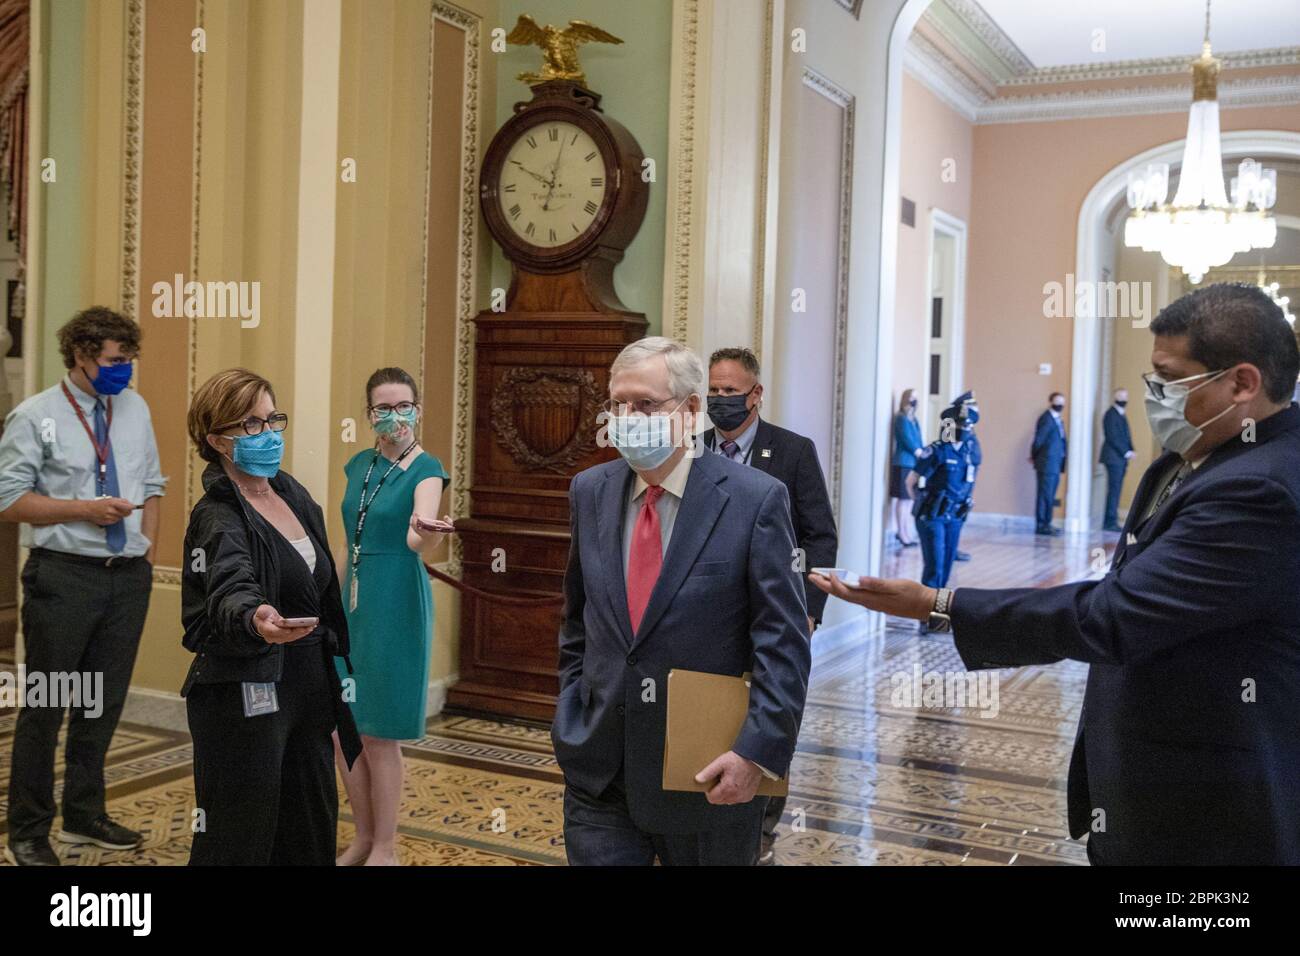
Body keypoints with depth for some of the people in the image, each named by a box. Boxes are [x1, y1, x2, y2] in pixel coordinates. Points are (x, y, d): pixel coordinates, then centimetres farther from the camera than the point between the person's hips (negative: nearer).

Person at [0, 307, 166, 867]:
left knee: (105, 703, 14)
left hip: (128, 577, 5)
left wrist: (149, 550, 7)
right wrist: (83, 509, -17)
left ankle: (84, 815, 30)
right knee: (45, 707, 3)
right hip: (64, 576, -5)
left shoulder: (135, 409, 9)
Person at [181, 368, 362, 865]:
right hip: (243, 697, -8)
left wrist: (333, 669, 17)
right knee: (239, 841, 1)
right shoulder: (218, 518, -15)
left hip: (309, 687, 8)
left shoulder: (292, 492, 8)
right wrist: (254, 619, -58)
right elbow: (229, 588, -37)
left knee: (310, 835, 17)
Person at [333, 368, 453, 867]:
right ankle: (363, 837, 27)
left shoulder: (426, 469, -10)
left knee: (378, 735, 1)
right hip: (352, 601, 6)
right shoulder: (359, 465, 8)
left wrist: (426, 532, -51)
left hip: (396, 604, -6)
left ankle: (385, 848, 17)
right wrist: (339, 598, 16)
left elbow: (414, 539, -28)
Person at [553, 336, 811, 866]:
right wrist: (571, 715, 11)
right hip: (599, 772, 3)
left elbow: (783, 644, -12)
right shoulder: (589, 491, 3)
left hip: (709, 774, -3)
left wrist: (757, 752, -18)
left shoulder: (755, 499, -11)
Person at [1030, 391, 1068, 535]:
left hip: (1055, 465, 9)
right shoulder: (1046, 419, -13)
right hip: (1047, 464, -9)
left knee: (1049, 496, 12)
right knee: (1045, 495, -6)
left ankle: (1046, 523, 18)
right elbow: (1038, 440, -15)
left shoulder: (1058, 420, 16)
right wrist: (1034, 456, -2)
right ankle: (1041, 525, -3)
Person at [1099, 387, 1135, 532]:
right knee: (1114, 489, -9)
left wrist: (1130, 451, 5)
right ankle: (1110, 521, -7)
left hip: (1122, 458, 9)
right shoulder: (1111, 414, -8)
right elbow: (1112, 437, -14)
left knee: (1115, 490, 7)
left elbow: (1125, 435, 20)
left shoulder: (1122, 415, 20)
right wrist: (1125, 452, -13)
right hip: (1114, 457, -9)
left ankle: (1110, 522, 9)